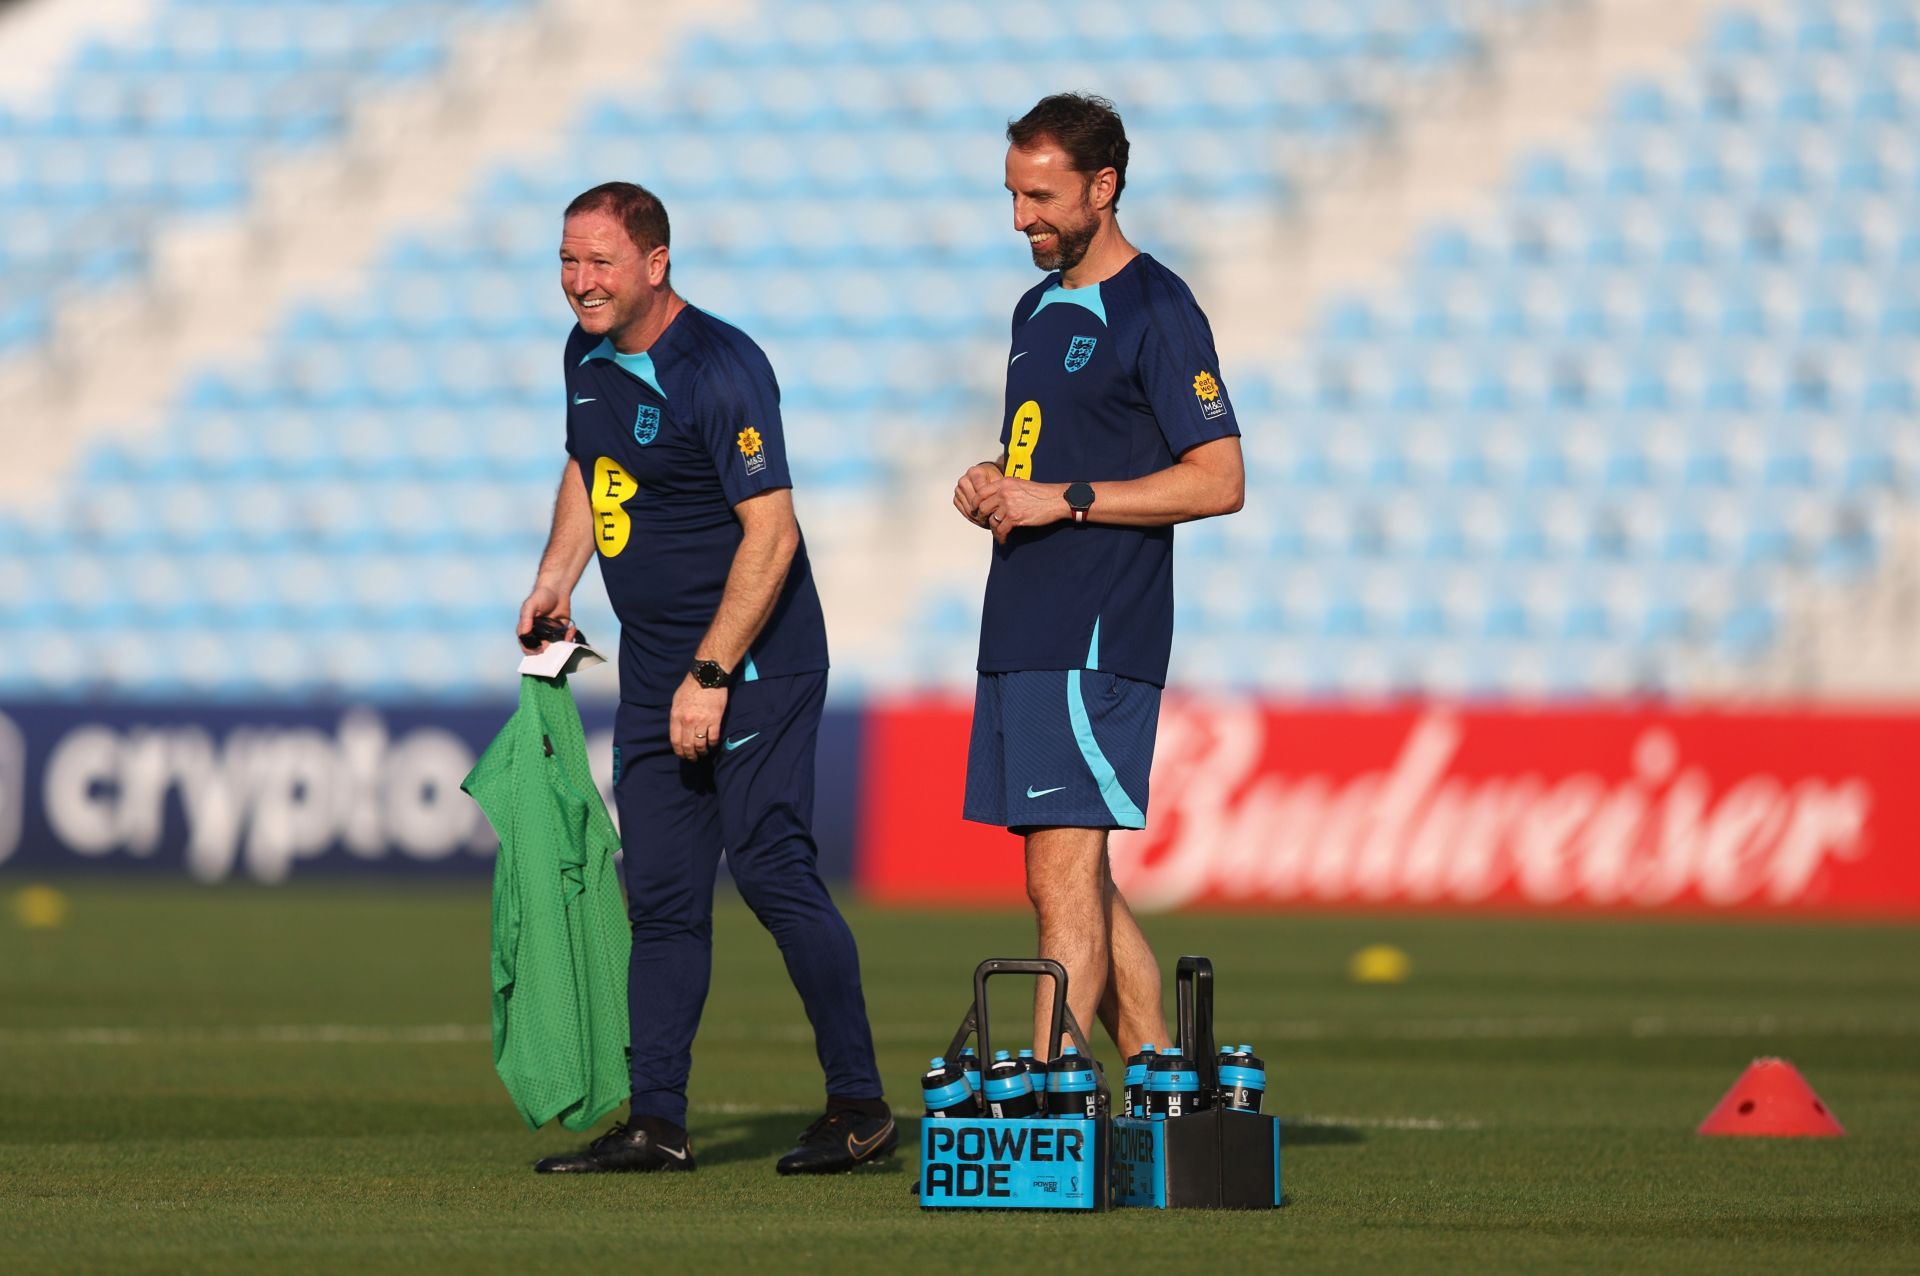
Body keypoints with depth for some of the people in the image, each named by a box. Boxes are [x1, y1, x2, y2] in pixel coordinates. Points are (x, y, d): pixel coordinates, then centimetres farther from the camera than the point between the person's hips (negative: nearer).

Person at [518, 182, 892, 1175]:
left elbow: (771, 534, -20)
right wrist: (555, 580, 12)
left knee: (772, 869, -13)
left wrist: (711, 675, -22)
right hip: (653, 672, 8)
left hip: (754, 663, -8)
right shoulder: (589, 356, 8)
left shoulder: (720, 370, -17)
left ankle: (860, 1104, -6)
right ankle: (655, 1123, 8)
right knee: (661, 895, 6)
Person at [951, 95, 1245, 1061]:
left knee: (1063, 877, -13)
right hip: (1021, 636, 9)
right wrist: (994, 487, 7)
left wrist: (1063, 500, -16)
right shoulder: (1039, 308, 18)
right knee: (1072, 883, 10)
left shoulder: (1155, 313, -8)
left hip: (1096, 642, -9)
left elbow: (1219, 480, -13)